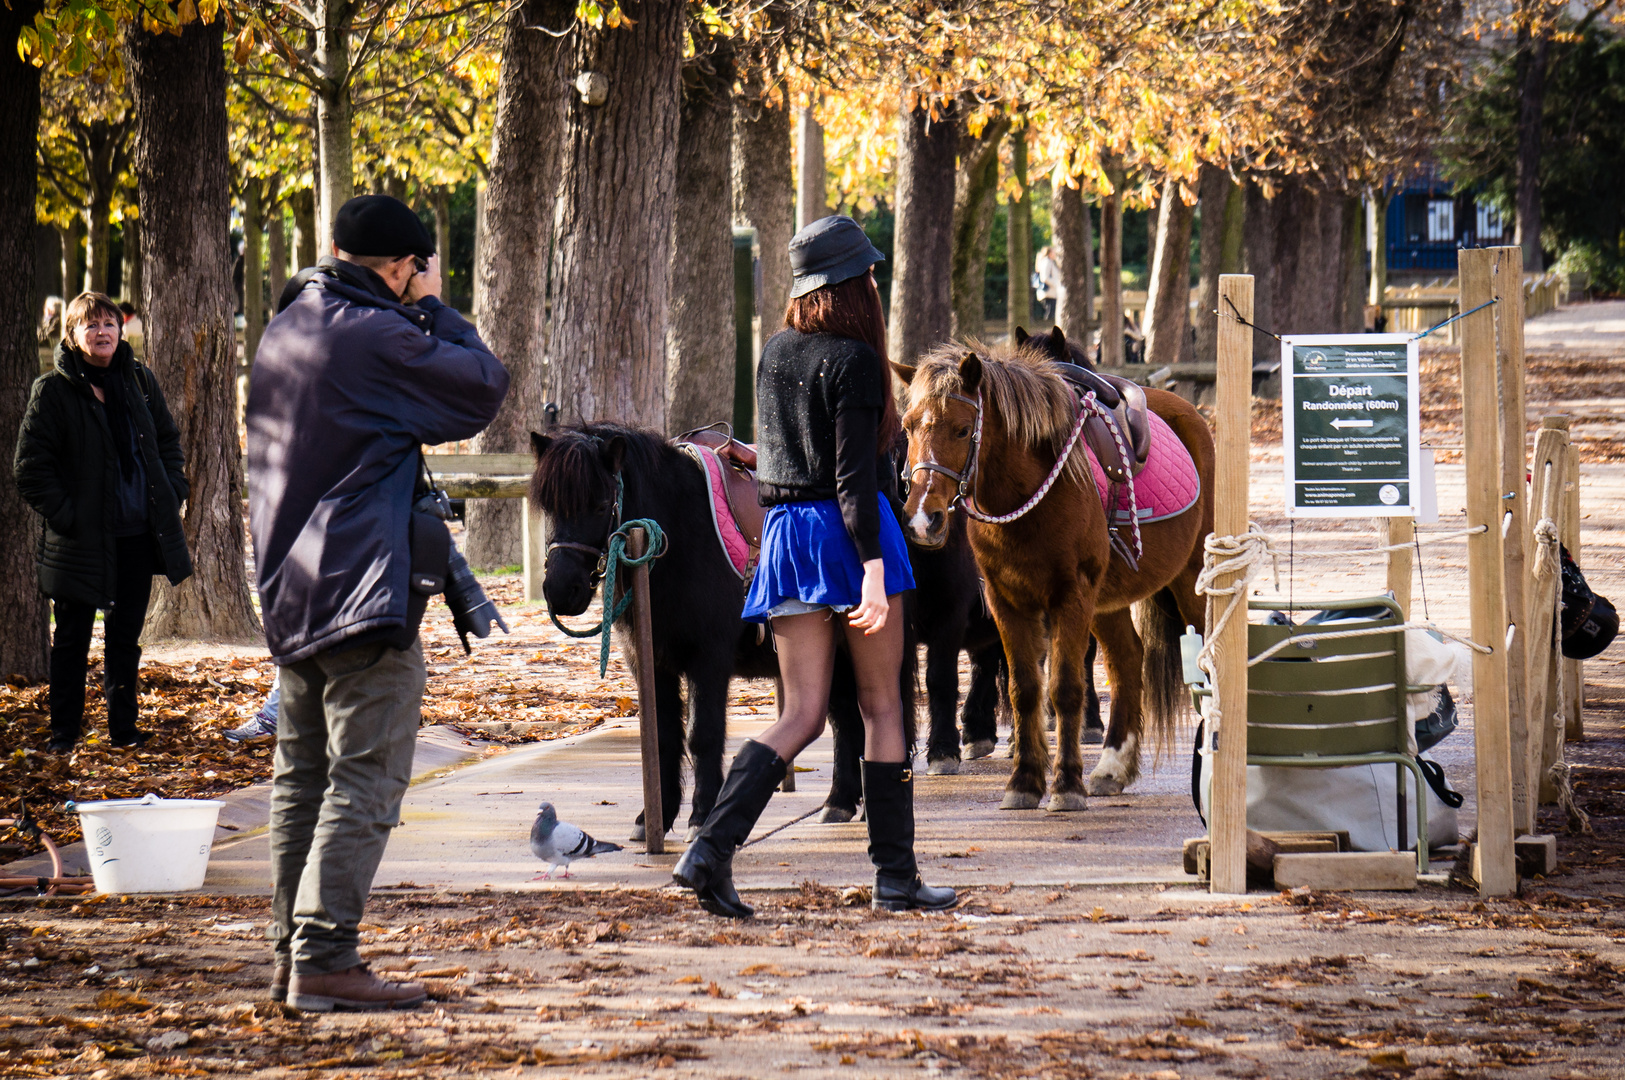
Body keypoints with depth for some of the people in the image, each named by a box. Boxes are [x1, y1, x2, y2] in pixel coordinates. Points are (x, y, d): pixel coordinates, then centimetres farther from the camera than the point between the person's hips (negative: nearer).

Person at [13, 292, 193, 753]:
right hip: (81, 539, -4)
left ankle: (123, 727, 21)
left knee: (126, 634, 12)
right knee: (72, 640, 4)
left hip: (137, 536, 4)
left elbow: (168, 441, 18)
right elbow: (30, 467, -8)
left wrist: (170, 496, 5)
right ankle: (63, 733, 13)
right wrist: (63, 515, -14)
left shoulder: (139, 382, 7)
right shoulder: (53, 391, -7)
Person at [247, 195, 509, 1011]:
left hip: (289, 591, 9)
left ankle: (291, 950, 19)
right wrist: (433, 307, 5)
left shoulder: (285, 329, 11)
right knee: (364, 783, -7)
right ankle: (324, 959, -12)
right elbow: (483, 385, -6)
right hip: (362, 593, -9)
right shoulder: (375, 336, -15)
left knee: (301, 778, 15)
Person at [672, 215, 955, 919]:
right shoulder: (853, 361, -11)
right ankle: (895, 874, 11)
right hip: (846, 529, -6)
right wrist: (873, 570, -22)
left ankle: (712, 848, -17)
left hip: (784, 530, 6)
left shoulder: (773, 354, 11)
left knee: (801, 714, 3)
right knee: (882, 704, 7)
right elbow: (854, 475, -18)